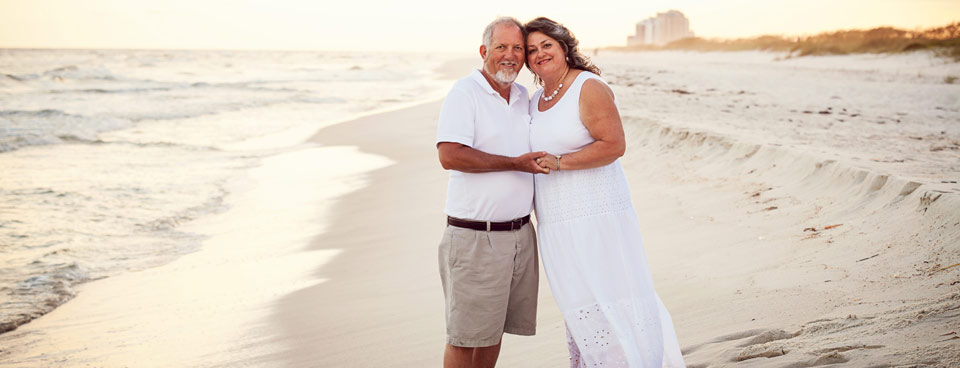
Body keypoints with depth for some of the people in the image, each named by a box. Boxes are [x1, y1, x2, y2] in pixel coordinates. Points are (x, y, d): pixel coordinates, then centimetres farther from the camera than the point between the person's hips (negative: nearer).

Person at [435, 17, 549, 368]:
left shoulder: (524, 97, 12)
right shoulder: (464, 93, -10)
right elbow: (450, 155, -24)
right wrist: (514, 163, -19)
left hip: (520, 232, 7)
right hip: (475, 238, -7)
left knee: (494, 328, 15)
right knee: (466, 334, 1)